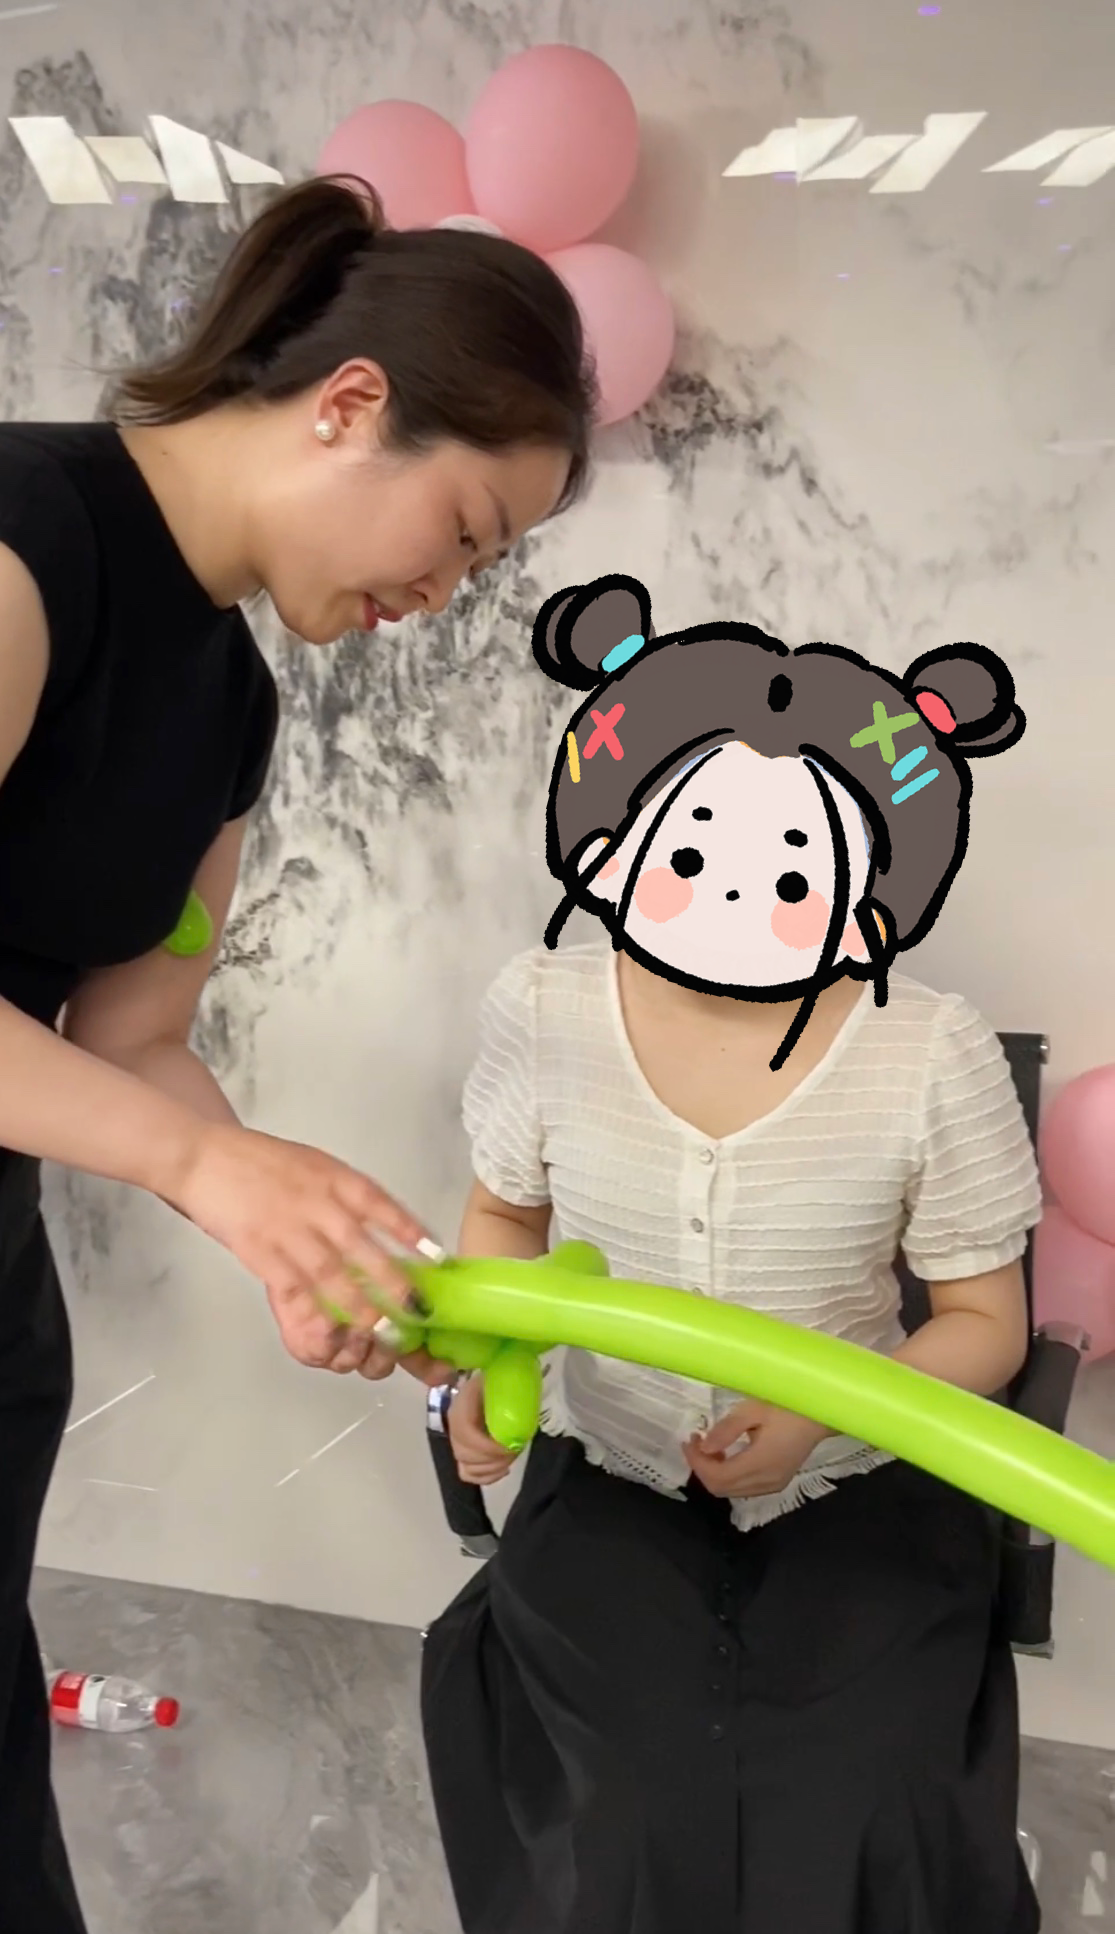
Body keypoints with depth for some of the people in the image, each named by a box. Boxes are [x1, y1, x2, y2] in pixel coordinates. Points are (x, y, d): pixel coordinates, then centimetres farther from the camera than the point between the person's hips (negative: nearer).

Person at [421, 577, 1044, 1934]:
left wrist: (820, 1417, -21)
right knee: (637, 1822, -18)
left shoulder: (931, 1059, -16)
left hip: (851, 1494, 0)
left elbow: (984, 1320, -3)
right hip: (613, 1482, 1)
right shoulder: (545, 1010, -11)